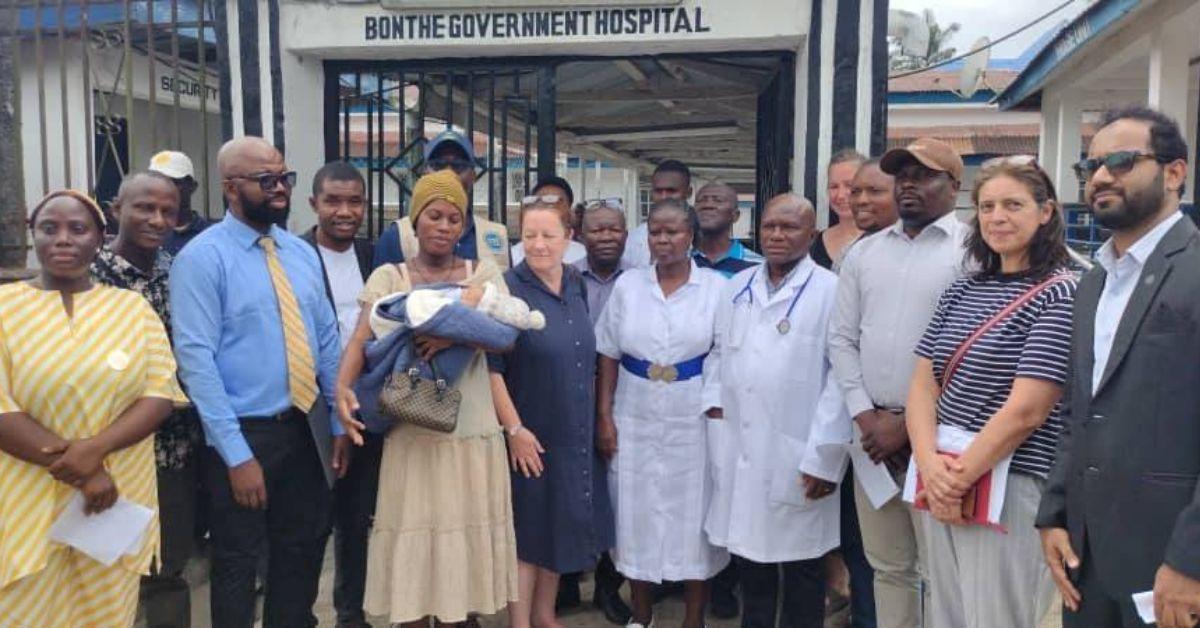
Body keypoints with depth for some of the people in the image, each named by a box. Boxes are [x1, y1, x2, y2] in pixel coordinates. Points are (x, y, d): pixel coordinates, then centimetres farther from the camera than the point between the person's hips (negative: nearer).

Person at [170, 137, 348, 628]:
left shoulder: (302, 253, 6)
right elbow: (196, 360, -17)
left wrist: (338, 421, 5)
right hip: (245, 433, -5)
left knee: (303, 550, 18)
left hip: (307, 426, 6)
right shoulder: (202, 258, -12)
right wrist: (237, 454, -20)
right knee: (238, 563, 11)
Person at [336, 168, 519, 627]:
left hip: (473, 430, 1)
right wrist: (343, 387, -30)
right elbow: (361, 340, -10)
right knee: (413, 540, 4)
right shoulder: (388, 277, 4)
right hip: (412, 431, -1)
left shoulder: (483, 272, 7)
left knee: (462, 533, 9)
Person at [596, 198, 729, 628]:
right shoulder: (628, 284, 2)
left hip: (695, 420, -1)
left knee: (693, 514, 6)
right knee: (637, 514, 8)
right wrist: (604, 418, -1)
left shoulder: (716, 287, -2)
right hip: (635, 420, 2)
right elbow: (608, 355, 4)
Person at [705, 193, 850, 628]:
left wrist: (824, 460, -14)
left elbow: (841, 377, -11)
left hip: (798, 459, -4)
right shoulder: (738, 288, 10)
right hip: (740, 455, 5)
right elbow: (719, 360, 12)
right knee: (750, 559, 16)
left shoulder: (832, 291, -7)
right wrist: (718, 437, 3)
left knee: (801, 572, 9)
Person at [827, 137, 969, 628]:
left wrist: (910, 424, -10)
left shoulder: (972, 251, -4)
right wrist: (866, 416, -2)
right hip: (872, 430, 4)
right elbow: (841, 339, 9)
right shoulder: (863, 252, 11)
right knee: (888, 565, 14)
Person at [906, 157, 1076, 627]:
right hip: (941, 484, 6)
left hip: (1009, 487, -6)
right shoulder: (961, 292, 10)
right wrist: (930, 466, -10)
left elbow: (1026, 412, -15)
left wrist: (959, 478, -12)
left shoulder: (1060, 296, -8)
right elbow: (923, 384, 5)